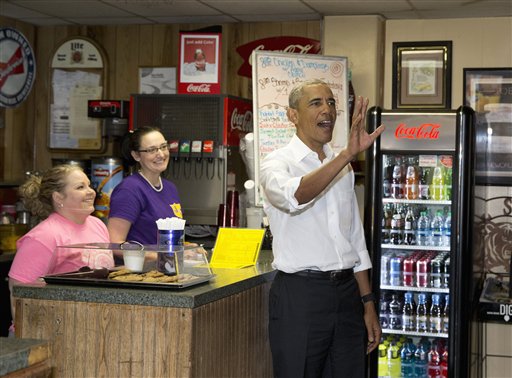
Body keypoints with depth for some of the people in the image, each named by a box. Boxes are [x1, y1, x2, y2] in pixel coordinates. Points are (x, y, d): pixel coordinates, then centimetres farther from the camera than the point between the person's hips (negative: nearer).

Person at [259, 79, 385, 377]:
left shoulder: (343, 167, 14)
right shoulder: (278, 163, -6)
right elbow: (294, 196, -31)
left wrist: (368, 303, 15)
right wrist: (347, 155, -39)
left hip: (347, 292, 6)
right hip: (300, 293, -6)